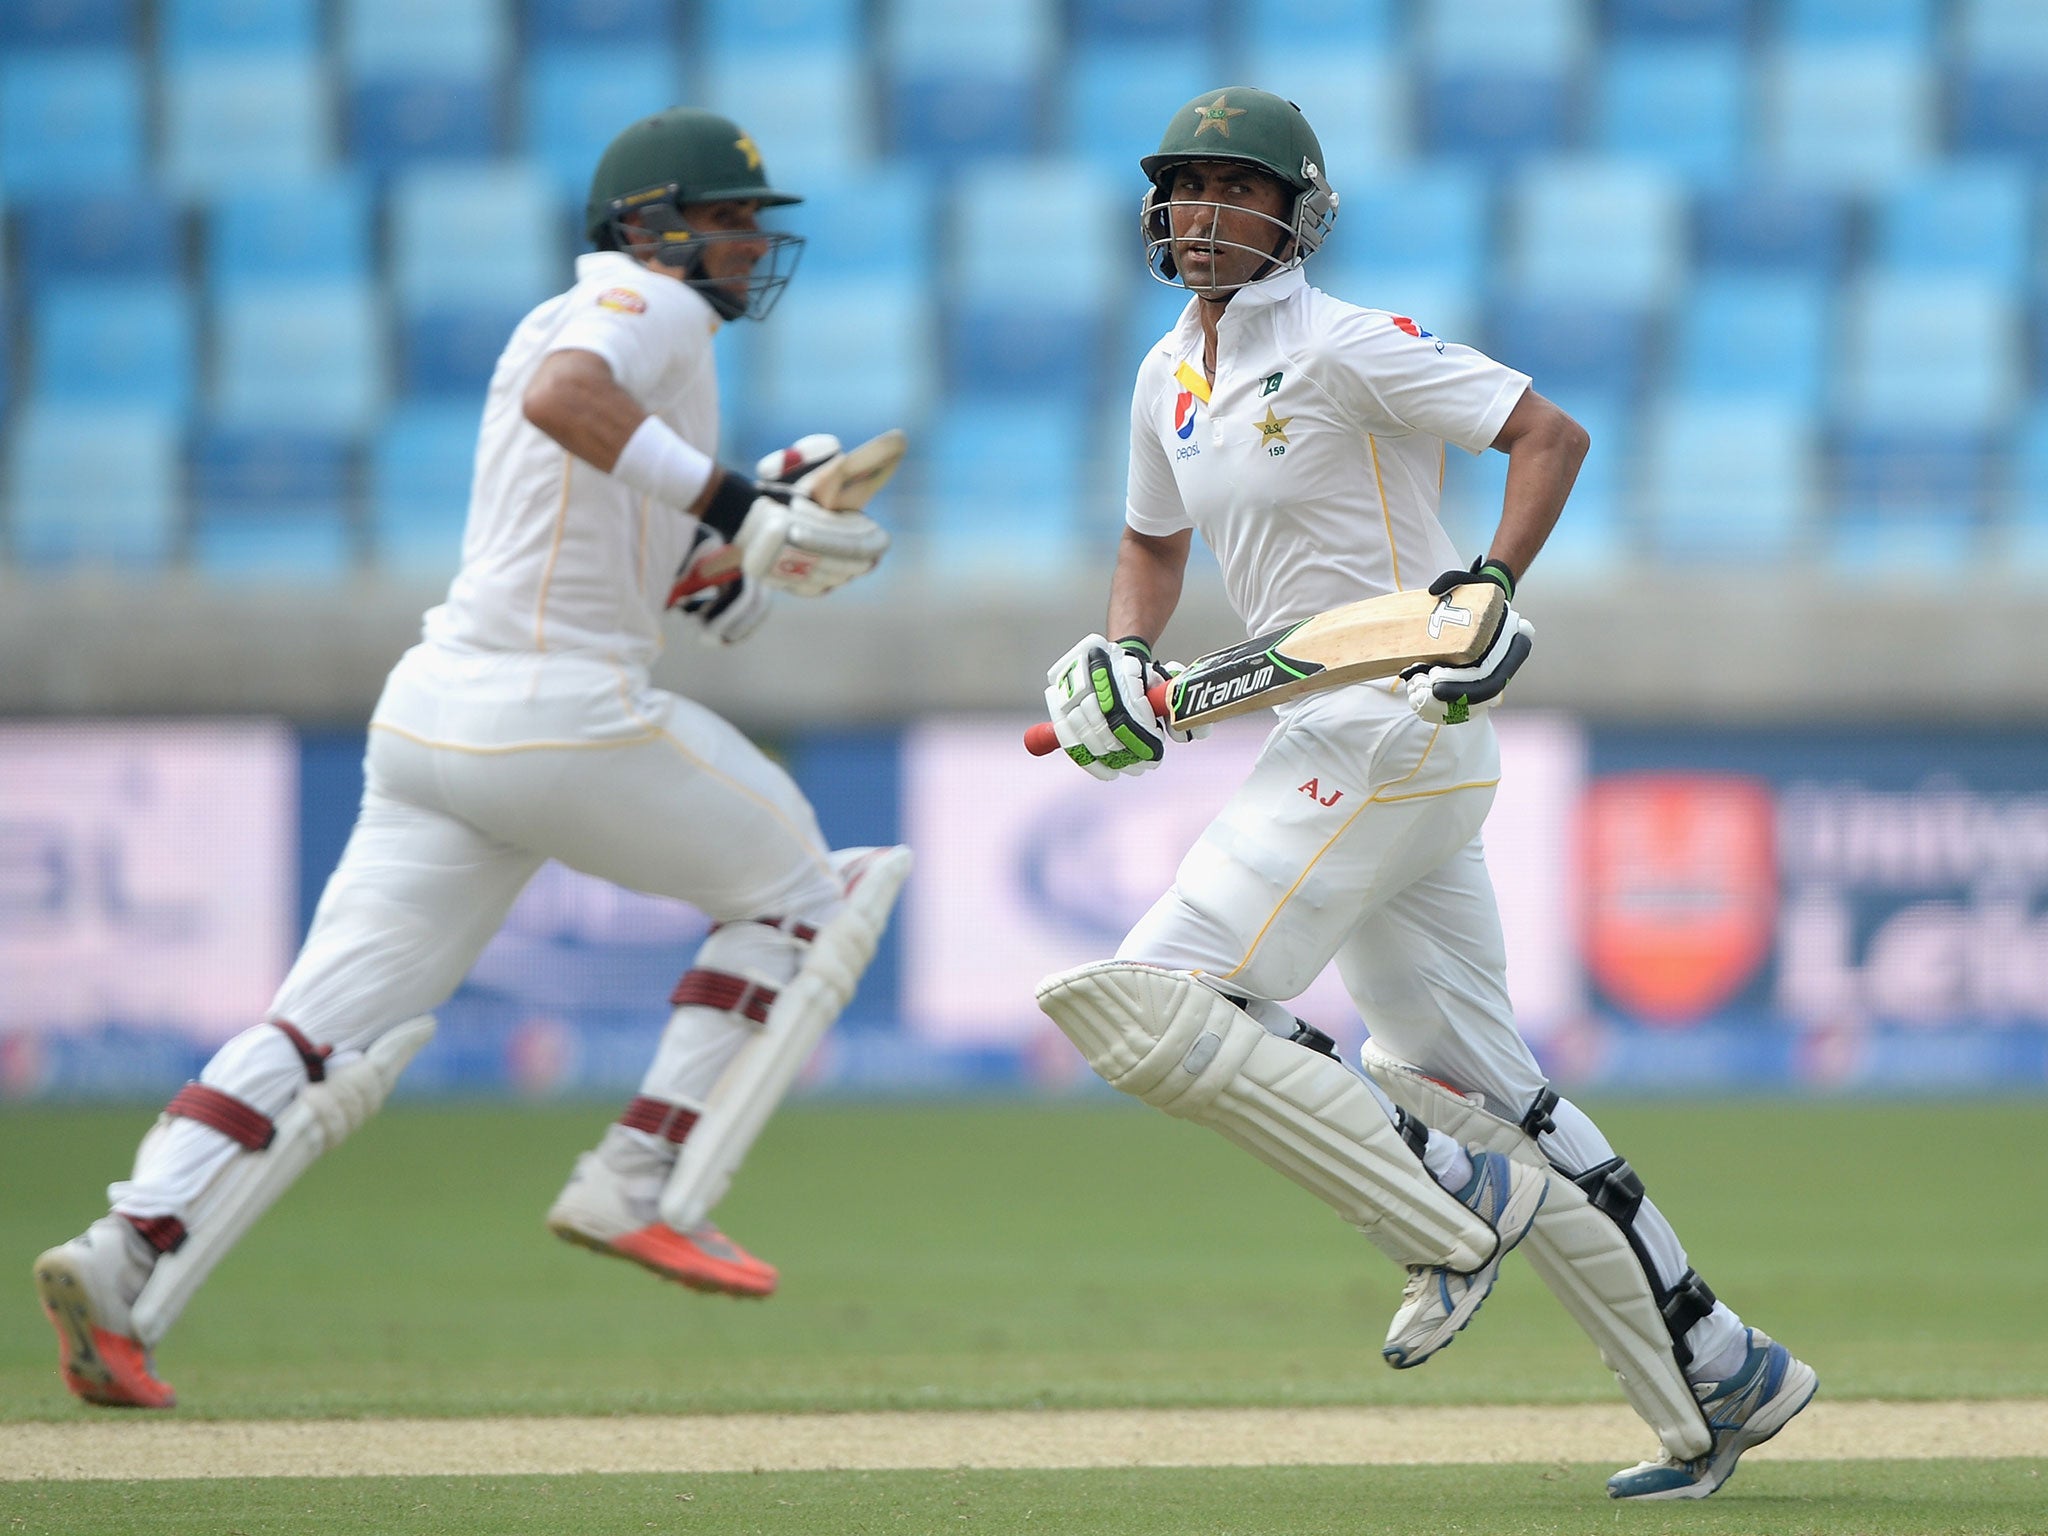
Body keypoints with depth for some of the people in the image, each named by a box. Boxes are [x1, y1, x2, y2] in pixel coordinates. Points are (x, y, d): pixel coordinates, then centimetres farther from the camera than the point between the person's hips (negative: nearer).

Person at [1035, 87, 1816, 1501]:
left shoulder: (1349, 350, -11)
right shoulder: (1169, 380, 14)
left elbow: (1553, 433, -16)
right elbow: (1157, 542, 29)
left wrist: (1495, 585, -28)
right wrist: (1122, 661, 10)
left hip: (1396, 734, -9)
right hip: (1336, 750, 9)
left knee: (1155, 1004, -15)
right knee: (1461, 1079, 11)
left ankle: (1449, 1202, -6)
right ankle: (1719, 1381, 13)